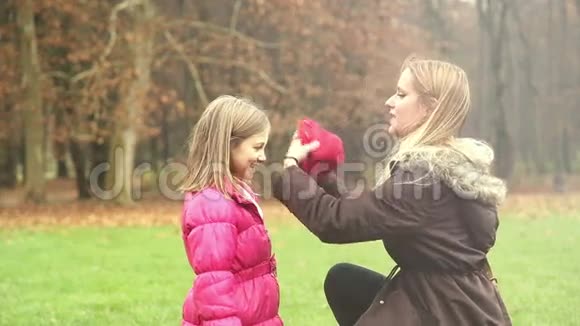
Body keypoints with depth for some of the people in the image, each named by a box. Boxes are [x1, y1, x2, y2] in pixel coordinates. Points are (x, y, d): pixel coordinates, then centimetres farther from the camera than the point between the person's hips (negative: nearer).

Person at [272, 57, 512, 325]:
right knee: (343, 280, 11)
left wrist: (291, 167, -8)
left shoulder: (424, 175, -22)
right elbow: (367, 211, 10)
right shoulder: (449, 163, 7)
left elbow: (336, 222, -21)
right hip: (452, 301, 9)